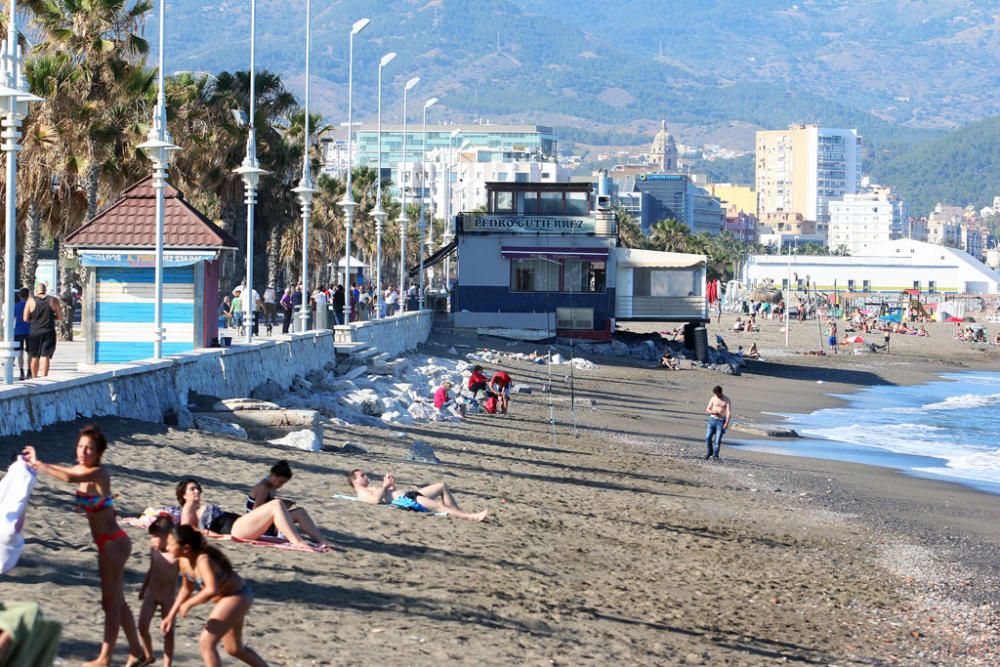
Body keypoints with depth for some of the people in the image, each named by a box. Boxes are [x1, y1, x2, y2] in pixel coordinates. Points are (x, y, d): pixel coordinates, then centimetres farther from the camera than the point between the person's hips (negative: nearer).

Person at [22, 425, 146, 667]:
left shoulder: (99, 474, -19)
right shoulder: (81, 470, 6)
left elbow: (69, 478, -37)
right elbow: (64, 472, 27)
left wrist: (38, 464, -31)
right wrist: (37, 462, 11)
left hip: (113, 543, -9)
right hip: (108, 543, 9)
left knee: (111, 602, -1)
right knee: (117, 601, 16)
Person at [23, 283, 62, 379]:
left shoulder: (31, 300, -2)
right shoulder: (53, 300, 1)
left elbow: (25, 318, -3)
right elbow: (60, 317, 4)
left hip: (34, 332, 0)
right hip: (49, 332, 0)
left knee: (34, 356, 12)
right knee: (45, 356, -4)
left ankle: (34, 378, 21)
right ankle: (43, 377, -16)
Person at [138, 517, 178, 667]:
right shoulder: (153, 550, -2)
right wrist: (143, 588, 23)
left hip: (168, 596, -5)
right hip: (151, 594, 5)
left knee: (168, 631, 1)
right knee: (142, 626, -3)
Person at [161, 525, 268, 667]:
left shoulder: (203, 560, -33)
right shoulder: (184, 560, -8)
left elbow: (212, 590, -49)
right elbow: (187, 589, 9)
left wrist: (188, 604, -36)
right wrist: (172, 615, 7)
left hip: (238, 596, -9)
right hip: (225, 598, 9)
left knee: (206, 643, -17)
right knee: (234, 649, 23)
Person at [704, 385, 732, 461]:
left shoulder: (727, 400, -4)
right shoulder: (713, 398, 6)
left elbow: (729, 412, -11)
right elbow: (708, 409, 12)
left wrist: (727, 422, -23)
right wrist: (712, 412, -12)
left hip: (721, 421, -3)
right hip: (712, 419, 3)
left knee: (718, 440, -7)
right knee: (708, 437, -3)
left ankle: (715, 455, 2)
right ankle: (710, 452, 19)